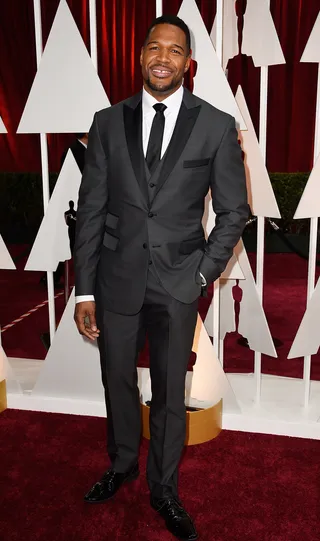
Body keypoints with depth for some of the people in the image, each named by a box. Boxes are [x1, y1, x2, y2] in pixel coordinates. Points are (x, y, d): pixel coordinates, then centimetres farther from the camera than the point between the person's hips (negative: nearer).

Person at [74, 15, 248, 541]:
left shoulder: (217, 126, -3)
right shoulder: (109, 122, 2)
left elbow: (234, 210, 3)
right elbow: (90, 209, 1)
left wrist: (205, 273, -6)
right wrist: (85, 290, -2)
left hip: (178, 285, -2)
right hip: (116, 279, 2)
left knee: (169, 394, 11)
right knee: (118, 383, 18)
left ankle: (164, 490, 35)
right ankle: (122, 466, 45)